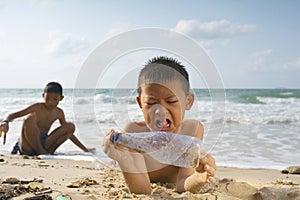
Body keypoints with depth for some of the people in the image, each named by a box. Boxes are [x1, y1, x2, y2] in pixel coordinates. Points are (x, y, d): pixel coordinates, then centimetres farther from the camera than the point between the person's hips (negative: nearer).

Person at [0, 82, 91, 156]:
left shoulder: (59, 113, 6)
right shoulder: (37, 107, -7)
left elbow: (68, 133, 16)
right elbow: (12, 115, -11)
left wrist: (85, 150, 15)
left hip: (43, 144, 4)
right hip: (28, 147, -4)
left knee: (70, 126, -10)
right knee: (29, 118, -32)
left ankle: (45, 151, -15)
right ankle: (40, 152, -23)